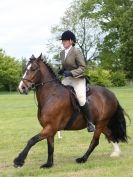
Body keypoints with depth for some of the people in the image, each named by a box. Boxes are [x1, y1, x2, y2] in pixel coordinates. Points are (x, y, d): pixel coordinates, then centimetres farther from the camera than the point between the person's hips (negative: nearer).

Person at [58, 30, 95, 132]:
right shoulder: (62, 53, 9)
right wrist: (60, 72, 1)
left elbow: (82, 67, -13)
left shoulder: (76, 52, -12)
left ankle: (90, 123, -6)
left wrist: (71, 73, -26)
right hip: (67, 79, 7)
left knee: (81, 100, -21)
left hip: (78, 79, -7)